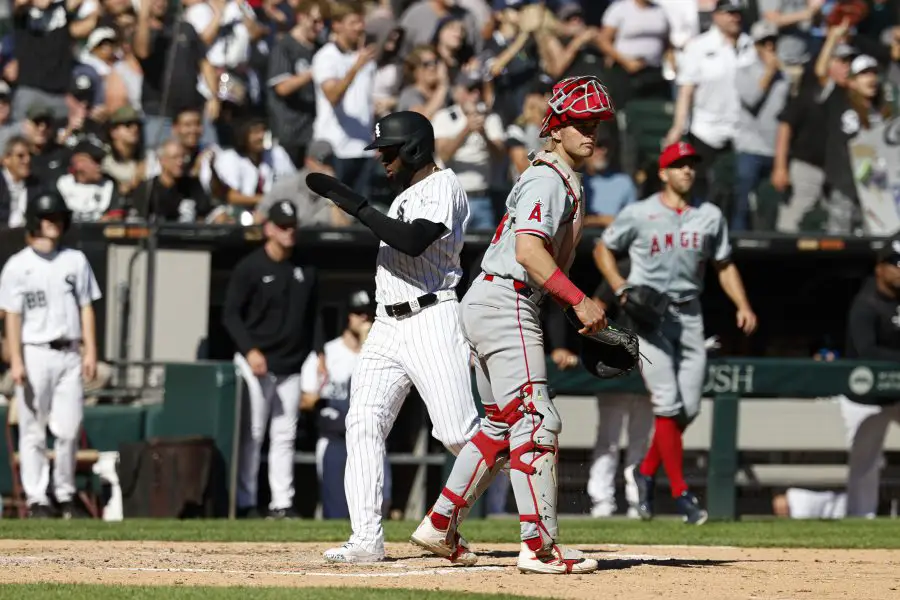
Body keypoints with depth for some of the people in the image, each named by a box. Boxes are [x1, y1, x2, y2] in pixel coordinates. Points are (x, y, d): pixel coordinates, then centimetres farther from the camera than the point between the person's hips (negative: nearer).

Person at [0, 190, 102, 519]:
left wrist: (90, 352, 2)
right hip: (34, 353, -2)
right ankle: (36, 498, 3)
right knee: (33, 430, 0)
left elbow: (86, 308, 10)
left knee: (69, 428, -1)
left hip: (69, 354, 2)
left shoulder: (75, 260, 10)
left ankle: (65, 495, 10)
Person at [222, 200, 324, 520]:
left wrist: (319, 353, 6)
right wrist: (250, 351, -17)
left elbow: (313, 315, 17)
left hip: (291, 367, 5)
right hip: (256, 363, -5)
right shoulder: (250, 267, -5)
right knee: (251, 434, -5)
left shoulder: (305, 271, 10)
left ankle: (282, 503, 4)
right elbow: (231, 314, -6)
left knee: (284, 436, 4)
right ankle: (245, 502, -2)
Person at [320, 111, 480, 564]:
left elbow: (414, 241, -23)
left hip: (432, 318, -9)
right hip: (388, 323, 9)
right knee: (363, 423, -4)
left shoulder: (442, 186, -7)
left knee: (458, 432, -14)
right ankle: (367, 538, -8)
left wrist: (360, 208, -19)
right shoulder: (406, 196, 22)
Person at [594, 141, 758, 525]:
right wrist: (621, 289, -7)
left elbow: (725, 265, 15)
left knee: (689, 408, 2)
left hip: (689, 317, 5)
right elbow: (603, 249, 8)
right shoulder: (638, 214, -2)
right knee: (668, 404, -12)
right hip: (648, 316, -5)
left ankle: (646, 471, 25)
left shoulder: (710, 217, 9)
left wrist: (743, 306, 0)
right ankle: (681, 493, -11)